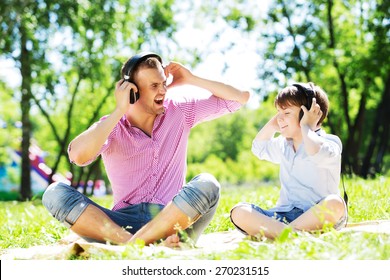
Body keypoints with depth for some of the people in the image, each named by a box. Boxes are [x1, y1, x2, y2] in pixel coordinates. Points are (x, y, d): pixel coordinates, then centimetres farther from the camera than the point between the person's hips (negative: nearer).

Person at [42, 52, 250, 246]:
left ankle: (132, 244, -33)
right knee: (55, 193, -22)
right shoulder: (110, 128, 1)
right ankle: (128, 240, -40)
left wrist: (191, 79, 4)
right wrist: (119, 110, -15)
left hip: (172, 220, 1)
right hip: (124, 223, -1)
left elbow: (241, 97, 11)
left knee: (207, 184, -30)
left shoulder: (180, 111, 9)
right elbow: (78, 156, -21)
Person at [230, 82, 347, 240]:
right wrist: (272, 124, 22)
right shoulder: (283, 145, 20)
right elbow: (259, 148, 39)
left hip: (316, 216, -5)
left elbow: (317, 154, -27)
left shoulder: (330, 142, -3)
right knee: (239, 212, -18)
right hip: (283, 215, 6)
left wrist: (306, 126, -11)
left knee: (335, 203, -39)